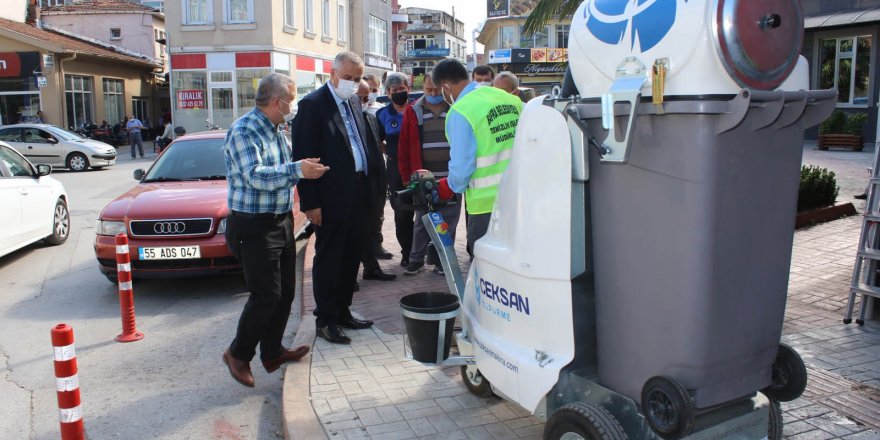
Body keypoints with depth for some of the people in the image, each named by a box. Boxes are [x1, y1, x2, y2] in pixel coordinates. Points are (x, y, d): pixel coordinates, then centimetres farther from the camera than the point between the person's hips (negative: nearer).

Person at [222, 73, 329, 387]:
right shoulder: (244, 131, -16)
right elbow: (255, 176, -27)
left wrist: (306, 169, 10)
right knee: (266, 295, -6)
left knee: (286, 292, 13)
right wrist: (297, 170, -35)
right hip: (254, 226, -9)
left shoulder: (276, 130, 13)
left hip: (281, 221, 9)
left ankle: (272, 352, 28)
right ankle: (238, 354, 15)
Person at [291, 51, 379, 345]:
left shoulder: (354, 102, 13)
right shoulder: (313, 104, -9)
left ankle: (342, 311, 28)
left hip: (357, 194, 7)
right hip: (331, 197, -7)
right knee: (328, 259, 3)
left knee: (351, 257, 15)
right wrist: (310, 202, -16)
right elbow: (303, 156, -12)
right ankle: (325, 320, 15)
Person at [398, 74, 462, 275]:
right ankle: (416, 259, 18)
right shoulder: (413, 112, 3)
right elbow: (404, 146, 3)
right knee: (422, 221, 8)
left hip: (451, 178, 0)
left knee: (448, 221, 6)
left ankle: (442, 259, 18)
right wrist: (407, 175, -1)